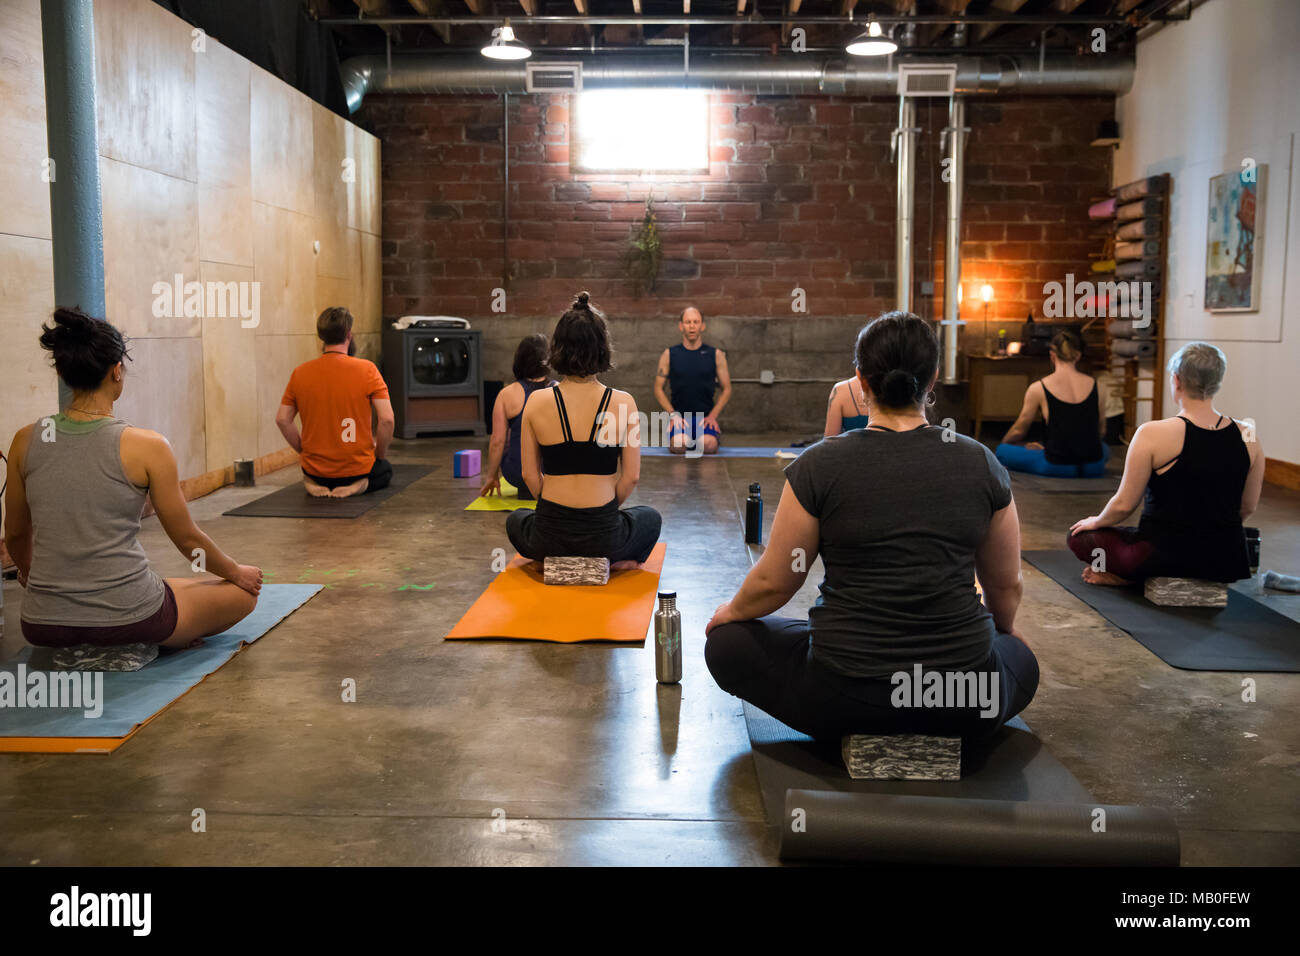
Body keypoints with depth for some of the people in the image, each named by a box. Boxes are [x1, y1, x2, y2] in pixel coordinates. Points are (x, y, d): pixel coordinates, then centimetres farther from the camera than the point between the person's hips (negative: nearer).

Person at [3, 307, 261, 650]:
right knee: (244, 591, 18)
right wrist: (237, 572, 16)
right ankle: (143, 645, 7)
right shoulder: (146, 446, -13)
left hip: (43, 626, 6)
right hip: (126, 616, -6)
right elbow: (188, 539, -2)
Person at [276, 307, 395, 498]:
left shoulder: (300, 373, -2)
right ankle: (357, 485, -2)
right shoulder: (367, 370, -12)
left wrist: (304, 451, 13)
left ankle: (314, 484, 6)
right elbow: (387, 419, -17)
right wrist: (379, 455, 0)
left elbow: (282, 419, 1)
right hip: (357, 467, -4)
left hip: (315, 468, 4)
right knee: (385, 470, 31)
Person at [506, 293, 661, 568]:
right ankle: (612, 562, 13)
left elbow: (530, 476, 1)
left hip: (549, 535, 1)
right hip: (602, 535, -1)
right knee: (650, 518, 34)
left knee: (516, 520, 38)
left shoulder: (536, 404, -6)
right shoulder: (623, 403, -9)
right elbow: (631, 476, -3)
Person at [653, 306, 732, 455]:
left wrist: (713, 415, -7)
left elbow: (727, 389, 8)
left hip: (706, 416, 0)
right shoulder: (670, 354, 6)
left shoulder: (716, 355, 7)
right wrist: (673, 414, -8)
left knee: (708, 445, -30)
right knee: (678, 445, -30)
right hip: (679, 415, 0)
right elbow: (658, 388, 6)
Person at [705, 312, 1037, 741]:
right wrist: (1003, 630, 32)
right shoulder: (980, 464, -3)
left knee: (728, 643, 22)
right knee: (1022, 659, 37)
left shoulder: (820, 465, -11)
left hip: (845, 697, -3)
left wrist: (730, 612, 20)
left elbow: (774, 581, -2)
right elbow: (1006, 586, 9)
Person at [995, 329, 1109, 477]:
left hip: (1058, 468, -3)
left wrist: (1004, 443, 28)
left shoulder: (1038, 388, -6)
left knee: (1002, 451, 14)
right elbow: (1101, 430, 15)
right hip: (1094, 468, 3)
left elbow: (1019, 430, 6)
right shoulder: (1095, 385, 2)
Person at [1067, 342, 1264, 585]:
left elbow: (1123, 505, -10)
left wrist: (1097, 522, 11)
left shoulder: (1153, 435, -16)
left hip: (1164, 558, -5)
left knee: (1078, 535, 17)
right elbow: (1248, 508, 9)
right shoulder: (1248, 437, -3)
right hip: (1226, 564, 5)